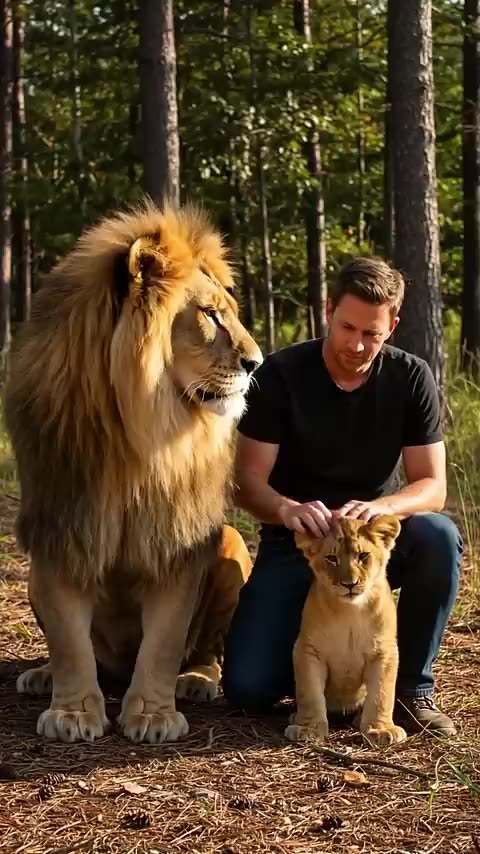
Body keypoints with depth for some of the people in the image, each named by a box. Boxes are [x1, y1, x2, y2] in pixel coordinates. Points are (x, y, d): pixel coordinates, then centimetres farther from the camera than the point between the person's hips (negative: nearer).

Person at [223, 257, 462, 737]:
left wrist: (380, 508, -35)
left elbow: (432, 487, -12)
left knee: (439, 537, -33)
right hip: (296, 544, -1)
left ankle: (412, 686, -13)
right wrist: (287, 509, -38)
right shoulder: (280, 375, -12)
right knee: (249, 688, -20)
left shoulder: (411, 379, -8)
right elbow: (247, 483, -14)